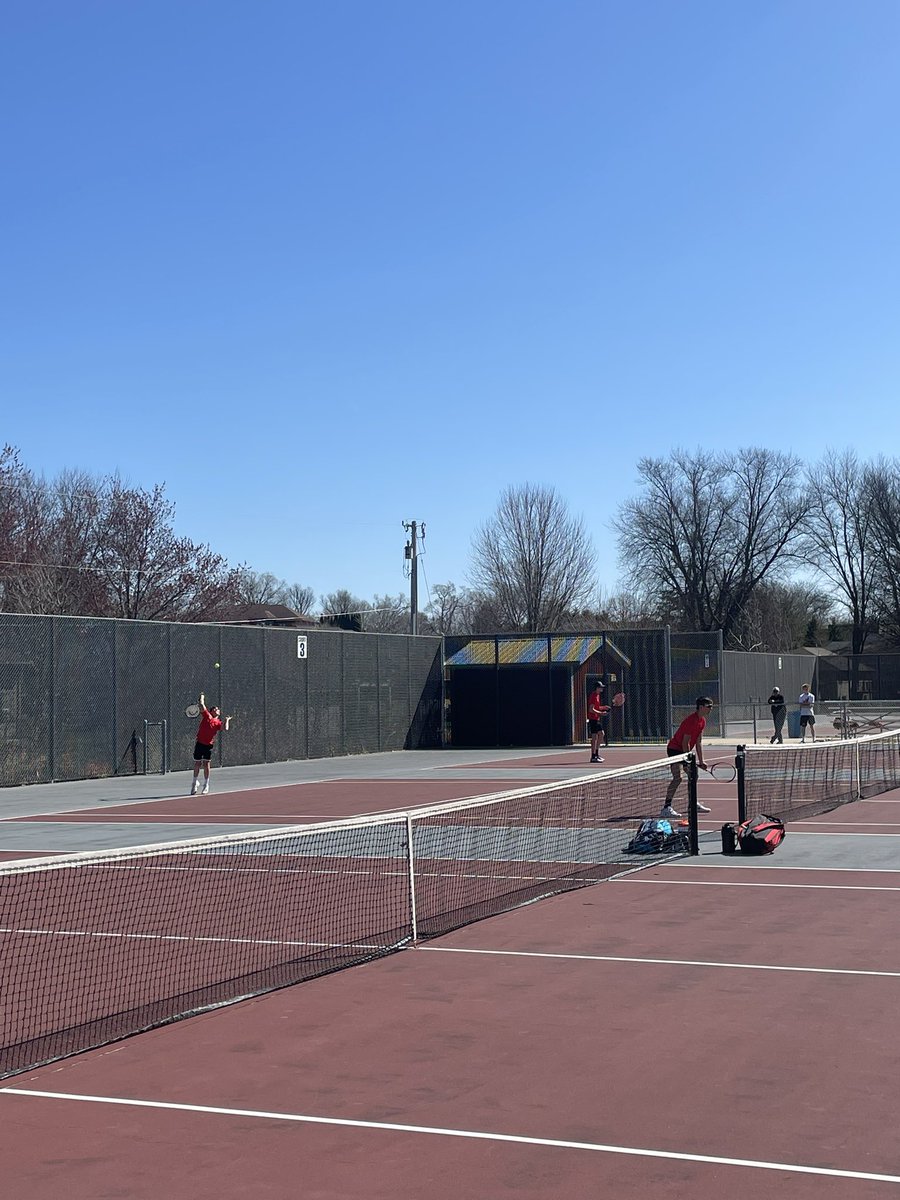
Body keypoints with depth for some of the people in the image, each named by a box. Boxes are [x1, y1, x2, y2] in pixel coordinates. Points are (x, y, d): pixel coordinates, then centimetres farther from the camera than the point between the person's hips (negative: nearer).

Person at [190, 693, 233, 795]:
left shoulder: (219, 722, 5)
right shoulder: (206, 715, 6)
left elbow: (225, 729, -13)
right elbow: (202, 704, -1)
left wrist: (227, 720, 0)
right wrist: (202, 696, 14)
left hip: (208, 745, -1)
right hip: (199, 743, 1)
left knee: (206, 764, -3)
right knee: (197, 764, 8)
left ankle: (206, 786, 6)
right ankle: (195, 784, 23)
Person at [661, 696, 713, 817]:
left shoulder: (702, 721, 6)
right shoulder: (692, 721, -24)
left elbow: (698, 742, 11)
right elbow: (685, 743, -22)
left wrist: (701, 761, 8)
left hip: (684, 750, 10)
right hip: (675, 749, -10)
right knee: (678, 778, -21)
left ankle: (694, 804, 33)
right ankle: (666, 808, -25)